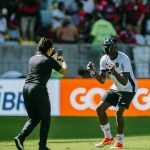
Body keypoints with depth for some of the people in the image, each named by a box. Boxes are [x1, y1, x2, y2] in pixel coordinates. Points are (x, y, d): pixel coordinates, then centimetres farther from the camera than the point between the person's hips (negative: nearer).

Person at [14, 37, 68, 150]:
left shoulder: (32, 59, 17)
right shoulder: (49, 60, 0)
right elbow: (64, 71, 10)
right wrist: (63, 61, 29)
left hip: (26, 87, 6)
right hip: (39, 89, -6)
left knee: (33, 118, 16)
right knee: (45, 119, 9)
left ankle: (20, 137, -7)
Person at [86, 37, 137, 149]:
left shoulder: (123, 59, -26)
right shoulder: (104, 59, -7)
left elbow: (124, 82, -31)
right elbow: (102, 80, -2)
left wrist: (115, 72, -46)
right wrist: (93, 71, -18)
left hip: (128, 89, -7)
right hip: (115, 88, 7)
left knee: (119, 112, -20)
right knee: (100, 109, -2)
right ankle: (108, 138, 13)